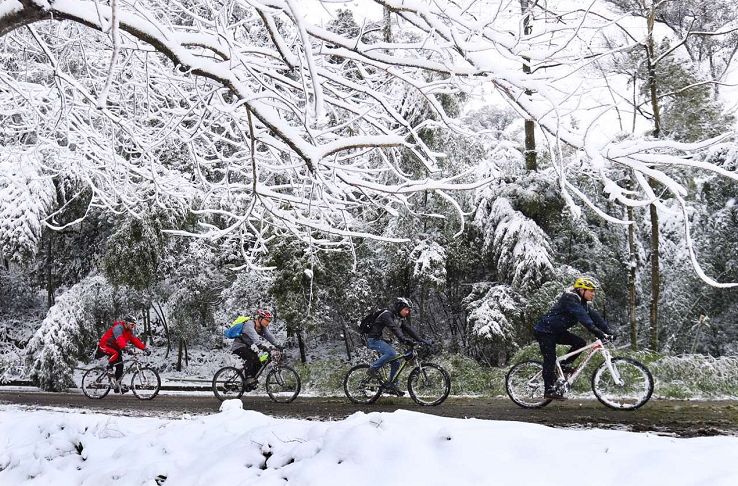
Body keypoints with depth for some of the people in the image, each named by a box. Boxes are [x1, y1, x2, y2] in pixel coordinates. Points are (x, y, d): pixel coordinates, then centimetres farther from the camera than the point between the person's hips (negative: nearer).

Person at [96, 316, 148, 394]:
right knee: (115, 353, -38)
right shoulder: (118, 327, -26)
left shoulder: (129, 331, 2)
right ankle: (109, 368, -15)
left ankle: (118, 386, 5)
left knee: (120, 365, -1)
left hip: (114, 347, 9)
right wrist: (125, 348, -56)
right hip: (104, 346, -9)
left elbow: (135, 340, -6)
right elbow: (119, 339, -41)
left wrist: (144, 348, -18)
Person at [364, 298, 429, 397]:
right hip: (373, 339, -9)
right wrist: (403, 338, -50)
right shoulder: (387, 314, -20)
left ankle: (391, 385, 8)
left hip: (382, 340, 9)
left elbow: (408, 329, 5)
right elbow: (393, 328, -36)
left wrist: (421, 340, -5)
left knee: (396, 363, 0)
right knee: (391, 353, -31)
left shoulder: (399, 318, 9)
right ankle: (373, 369, -16)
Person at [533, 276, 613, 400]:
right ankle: (549, 390, -7)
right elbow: (584, 319, -34)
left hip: (557, 331, 9)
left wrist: (609, 332, -8)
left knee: (580, 343, -5)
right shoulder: (570, 300, -23)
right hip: (544, 331, -9)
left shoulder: (582, 303, 6)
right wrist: (599, 333, -41)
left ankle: (564, 365, 7)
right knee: (550, 359, -12)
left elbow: (595, 317, 2)